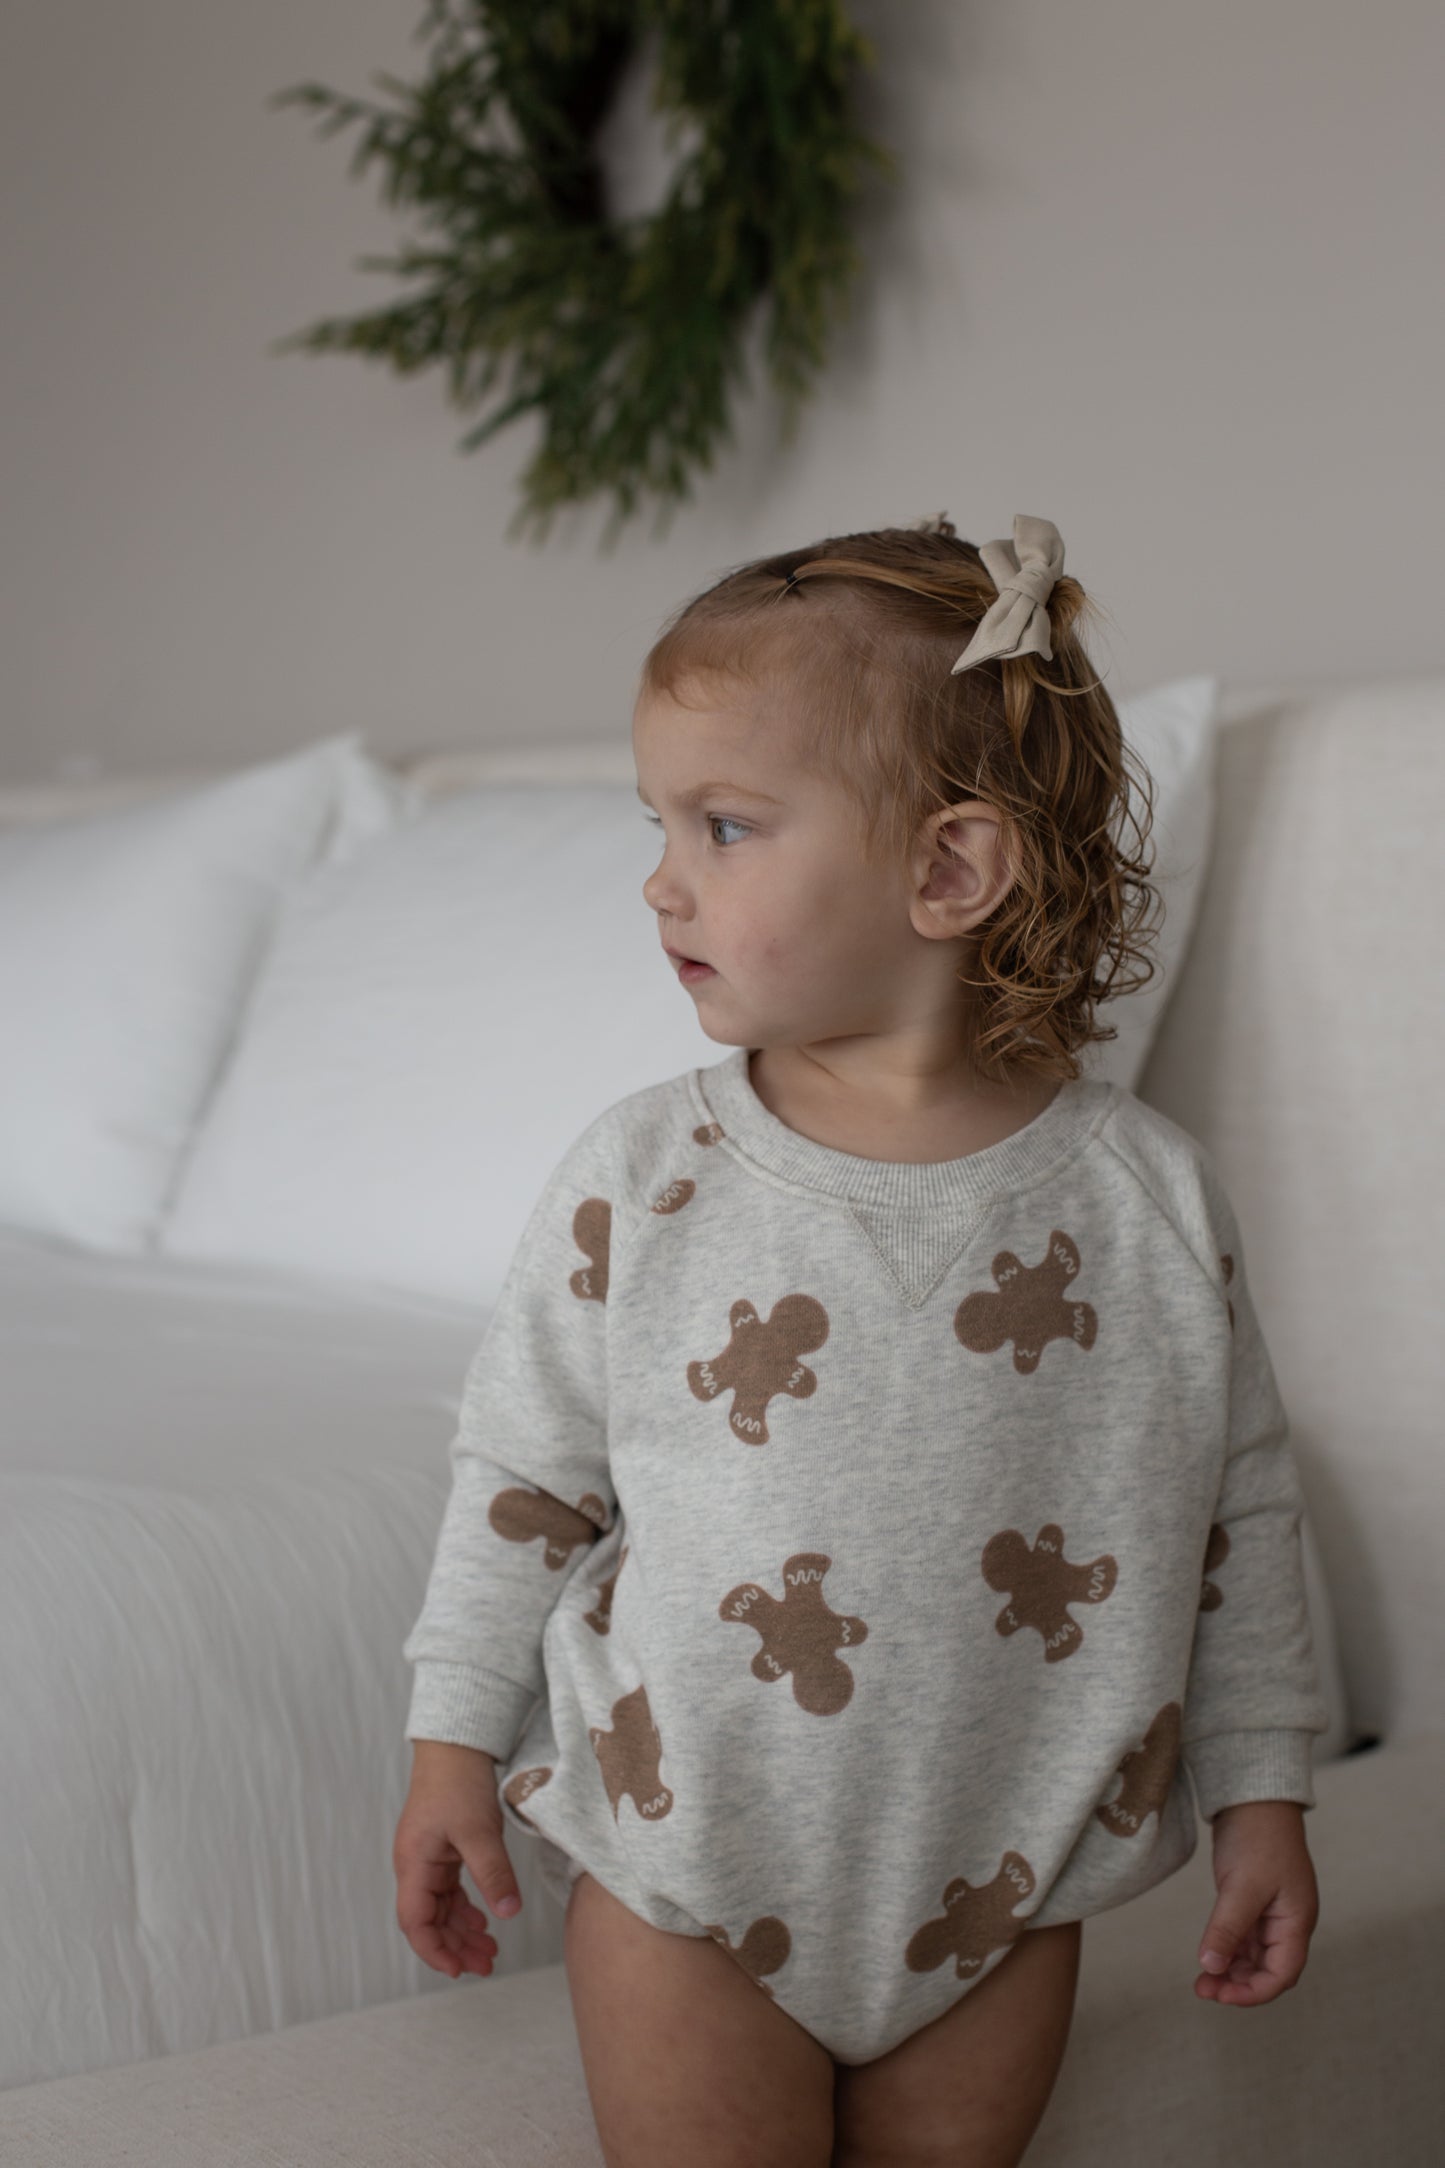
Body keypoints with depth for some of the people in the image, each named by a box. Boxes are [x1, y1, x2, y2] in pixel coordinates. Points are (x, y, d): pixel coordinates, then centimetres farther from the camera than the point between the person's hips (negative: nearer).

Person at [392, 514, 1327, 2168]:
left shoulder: (1152, 1198, -10)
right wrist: (456, 1737, 3)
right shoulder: (635, 1181, -11)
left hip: (1002, 1883, 1)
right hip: (687, 1867, -1)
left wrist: (1260, 1790, 5)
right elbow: (523, 1471, 1)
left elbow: (1240, 1510, 1)